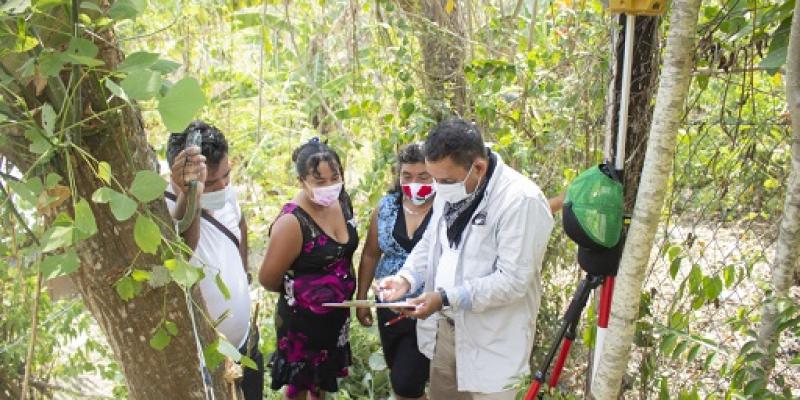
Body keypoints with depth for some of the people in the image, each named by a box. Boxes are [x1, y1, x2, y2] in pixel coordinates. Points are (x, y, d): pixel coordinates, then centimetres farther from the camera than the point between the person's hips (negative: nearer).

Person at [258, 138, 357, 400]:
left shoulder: (341, 201, -8)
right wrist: (296, 291, -2)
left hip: (337, 313, 6)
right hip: (302, 318, -6)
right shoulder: (292, 222, -30)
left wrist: (350, 290, 11)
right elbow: (268, 279, -19)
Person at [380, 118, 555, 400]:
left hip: (490, 340, -7)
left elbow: (514, 280, -24)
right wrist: (407, 278, -3)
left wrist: (446, 298, -26)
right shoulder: (449, 190, 3)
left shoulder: (521, 201, -22)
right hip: (446, 326, 7)